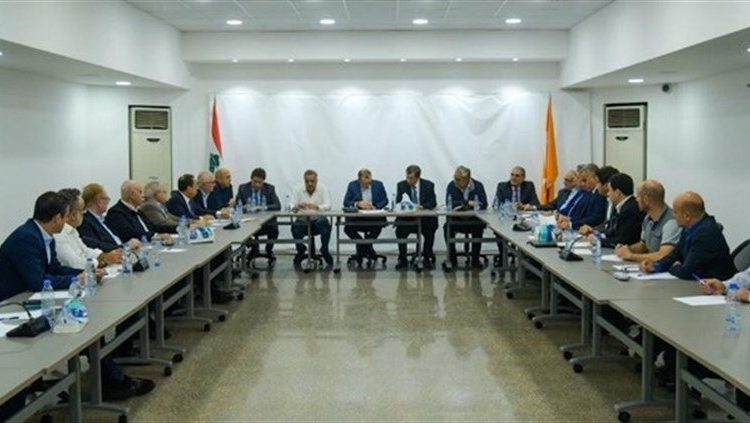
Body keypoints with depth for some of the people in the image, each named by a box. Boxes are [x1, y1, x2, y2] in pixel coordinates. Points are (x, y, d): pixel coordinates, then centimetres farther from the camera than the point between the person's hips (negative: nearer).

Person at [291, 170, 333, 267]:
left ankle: (324, 251, -8)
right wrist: (298, 206, -23)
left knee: (325, 225, -33)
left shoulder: (323, 189, 1)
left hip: (319, 219, -1)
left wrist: (317, 207, -32)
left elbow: (328, 206, -11)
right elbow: (292, 207, 1)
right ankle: (300, 250, -1)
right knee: (295, 228, -29)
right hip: (303, 219, 1)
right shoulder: (300, 190, 6)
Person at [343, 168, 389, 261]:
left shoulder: (378, 185, 6)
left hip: (374, 216, 0)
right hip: (357, 217, 0)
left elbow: (385, 201, 5)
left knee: (380, 223, -33)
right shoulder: (352, 185, 4)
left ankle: (363, 249, -9)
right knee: (347, 228, -28)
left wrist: (375, 207, -16)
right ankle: (369, 248, -4)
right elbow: (346, 202, -1)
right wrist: (358, 204, -20)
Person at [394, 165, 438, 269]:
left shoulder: (428, 185, 1)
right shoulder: (401, 185, 4)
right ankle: (402, 259, -11)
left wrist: (422, 206, -26)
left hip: (424, 218, -1)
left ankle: (427, 258, -7)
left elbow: (433, 203, -7)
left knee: (430, 230, -30)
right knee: (400, 230, -28)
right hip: (407, 218, 1)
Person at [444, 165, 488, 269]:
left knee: (478, 228, -32)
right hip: (456, 220, 1)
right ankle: (452, 259, -13)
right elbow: (450, 204, -16)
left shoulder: (478, 186, -6)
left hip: (474, 220, -1)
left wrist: (461, 205, -18)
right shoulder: (451, 186, -4)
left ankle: (475, 260, -17)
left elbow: (483, 205, -14)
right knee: (447, 227, -28)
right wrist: (467, 203, -20)